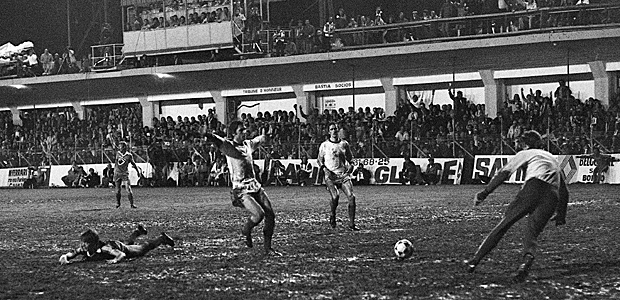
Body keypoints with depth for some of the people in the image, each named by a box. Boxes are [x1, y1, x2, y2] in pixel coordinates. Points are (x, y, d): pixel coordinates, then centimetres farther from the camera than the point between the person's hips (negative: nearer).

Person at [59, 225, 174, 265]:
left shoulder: (104, 249, -46)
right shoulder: (84, 249, -33)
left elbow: (122, 254, -44)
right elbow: (70, 254, -33)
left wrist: (115, 260, -64)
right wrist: (64, 258, -55)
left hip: (119, 247, -5)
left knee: (144, 248, 20)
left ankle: (162, 238, 43)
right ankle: (138, 232, 68)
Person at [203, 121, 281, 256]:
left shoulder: (248, 144, 12)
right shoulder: (228, 146, -7)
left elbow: (260, 139, 34)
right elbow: (217, 141, -27)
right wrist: (209, 135, -48)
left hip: (255, 186, 7)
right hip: (240, 189, -7)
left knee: (270, 214, -1)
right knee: (259, 214, -23)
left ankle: (268, 248, 13)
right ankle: (246, 232, 10)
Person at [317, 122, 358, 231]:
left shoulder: (344, 144, 11)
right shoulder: (324, 145, 5)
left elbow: (350, 158, 22)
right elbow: (319, 160, 13)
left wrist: (350, 166, 2)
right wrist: (325, 169, -4)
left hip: (343, 175, 2)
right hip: (330, 176, -2)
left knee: (351, 197, -14)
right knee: (335, 196, -24)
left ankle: (351, 224, -6)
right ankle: (332, 216, 7)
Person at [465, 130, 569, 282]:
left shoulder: (525, 154, 23)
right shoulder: (553, 159, 38)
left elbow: (504, 173, 10)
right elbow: (564, 191, 40)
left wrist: (485, 192, 7)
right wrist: (561, 215, 48)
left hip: (533, 187, -4)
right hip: (552, 198, 4)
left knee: (504, 223, 2)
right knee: (531, 233, 6)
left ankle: (475, 260, 1)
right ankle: (528, 257, -28)